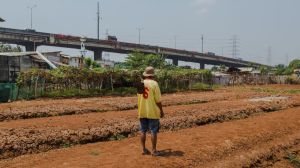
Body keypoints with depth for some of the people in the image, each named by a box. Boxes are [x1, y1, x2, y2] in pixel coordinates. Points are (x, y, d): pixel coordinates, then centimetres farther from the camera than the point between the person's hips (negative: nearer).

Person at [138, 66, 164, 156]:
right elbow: (158, 100, -12)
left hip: (142, 112, 5)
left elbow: (139, 97, 9)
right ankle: (154, 150, 9)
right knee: (153, 131, 4)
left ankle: (143, 149, 18)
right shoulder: (154, 83, -12)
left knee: (143, 131, 12)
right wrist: (161, 111, -2)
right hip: (152, 112, -5)